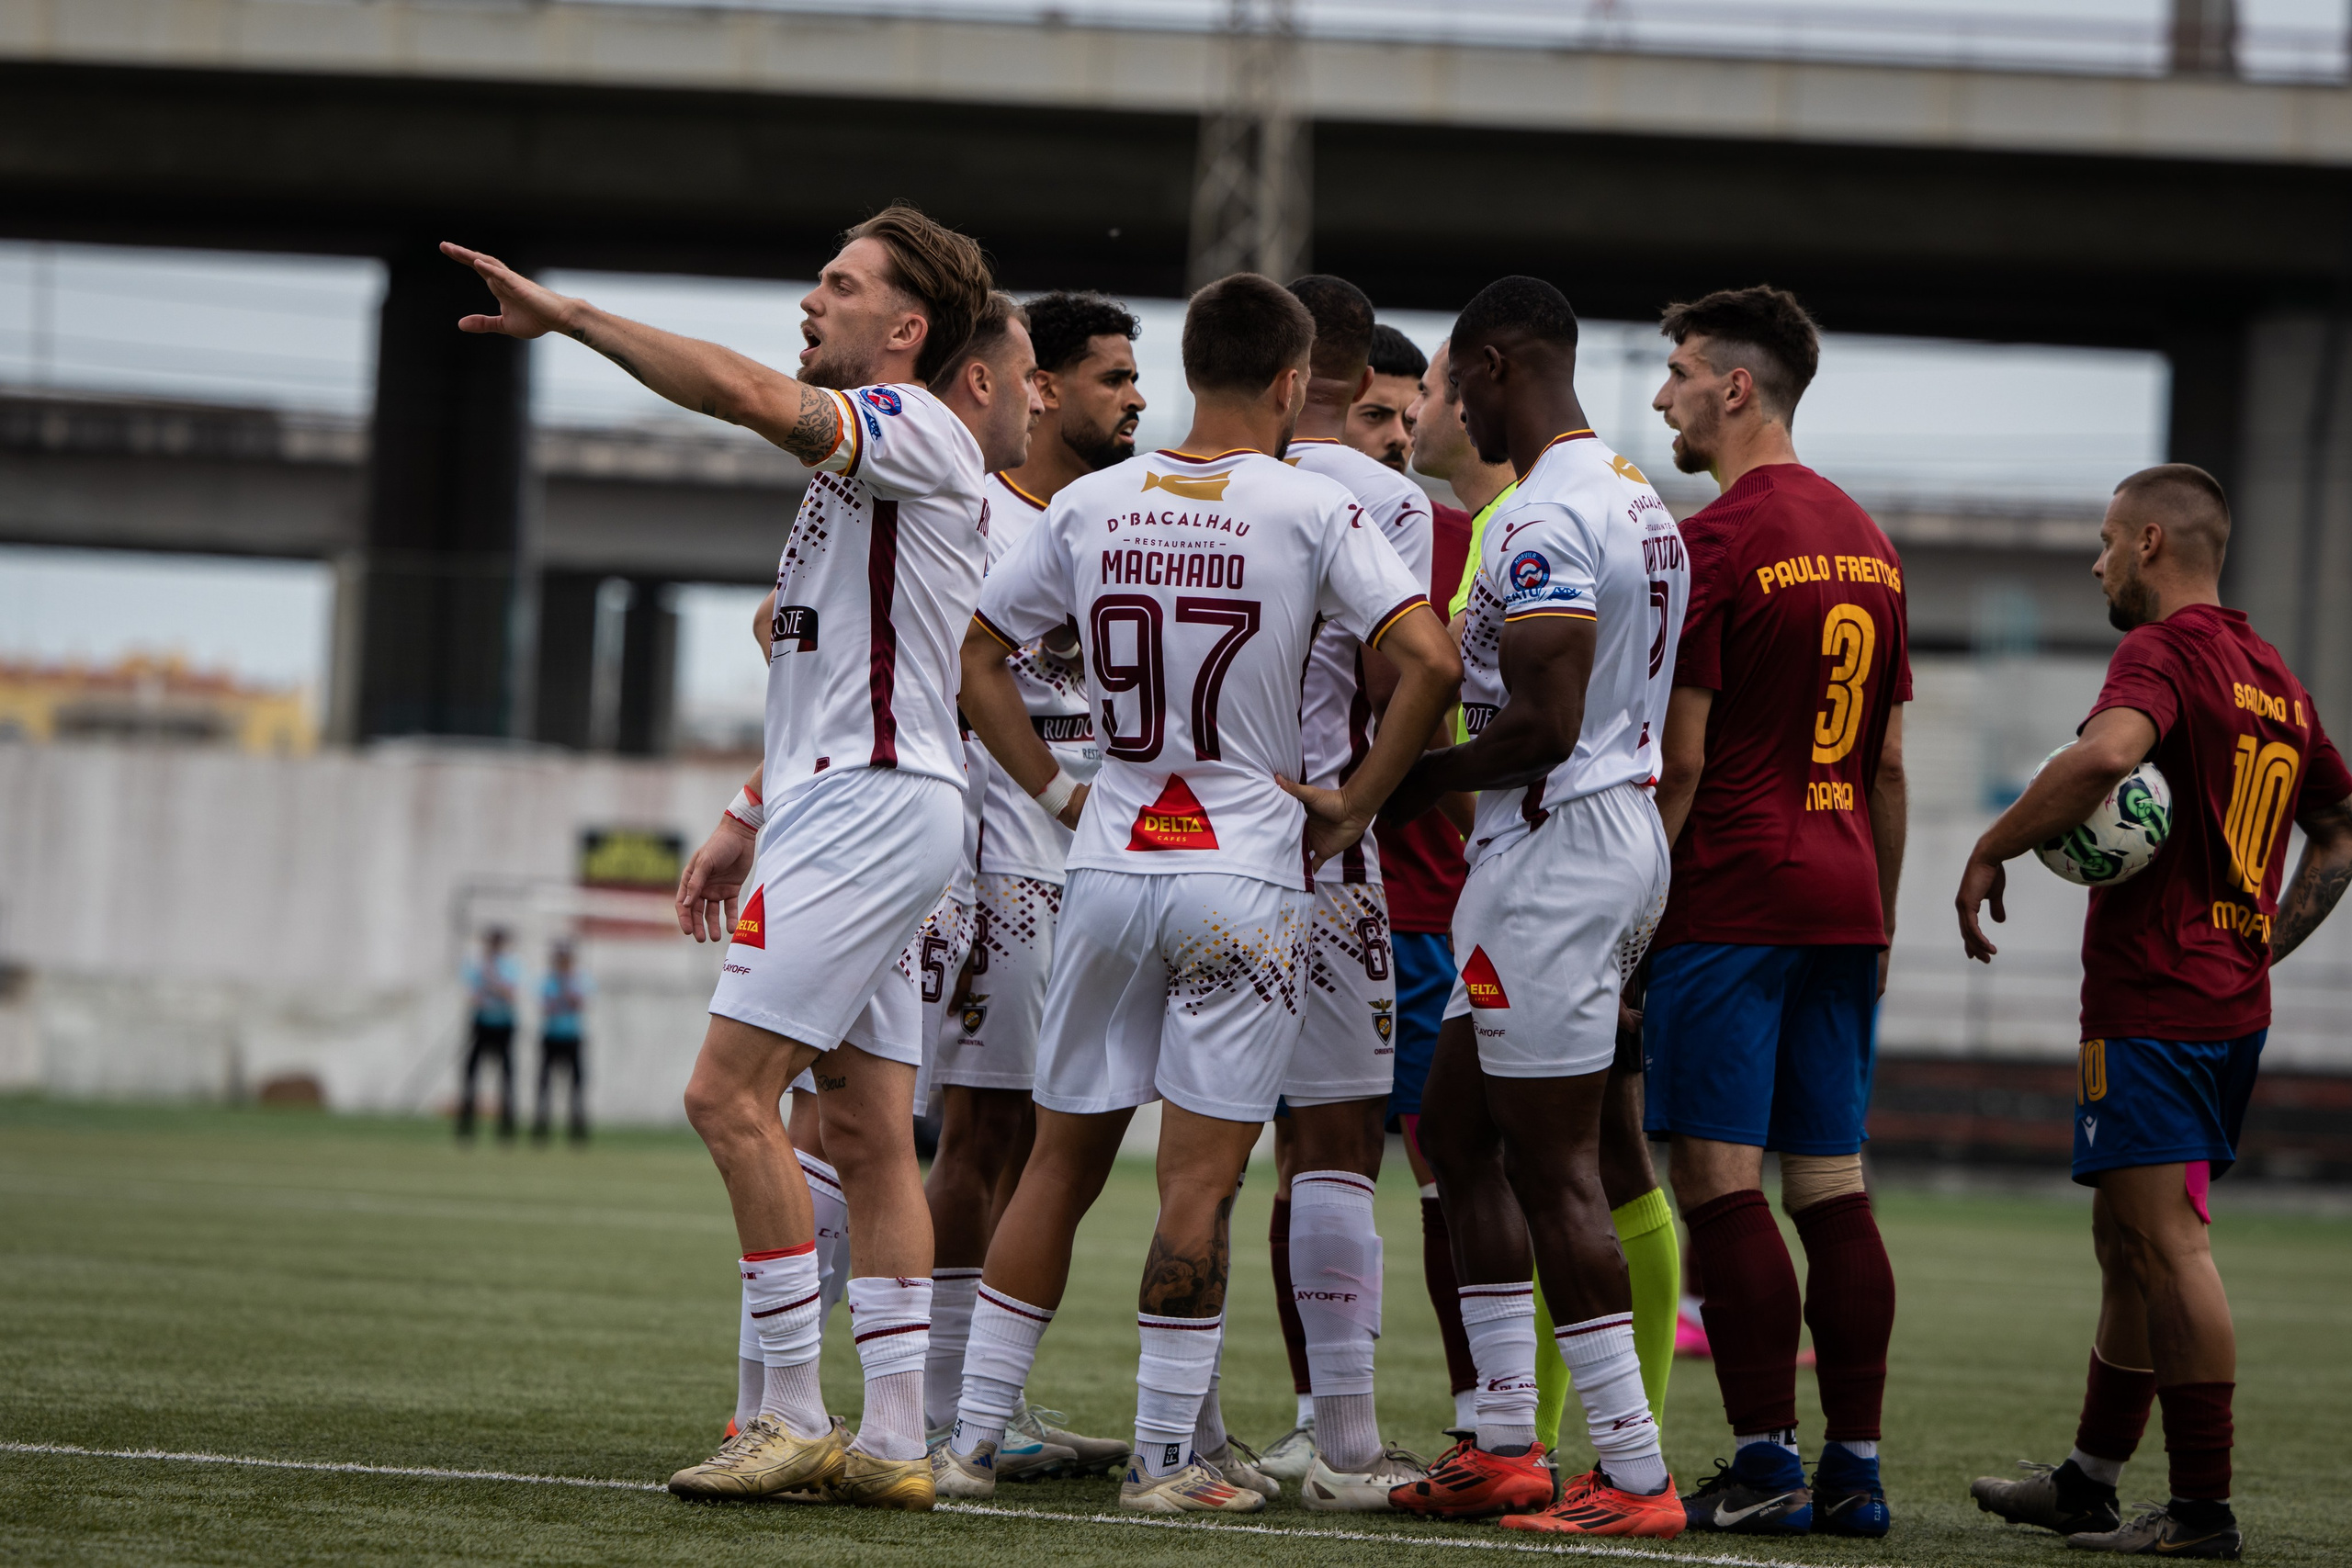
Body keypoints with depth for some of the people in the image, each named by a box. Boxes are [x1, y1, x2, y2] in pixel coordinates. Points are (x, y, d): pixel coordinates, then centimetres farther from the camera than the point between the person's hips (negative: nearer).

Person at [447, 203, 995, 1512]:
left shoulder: (918, 432, -10)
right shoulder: (855, 457, 21)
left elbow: (747, 393, -28)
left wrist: (571, 315, -22)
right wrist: (749, 823, 25)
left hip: (871, 807, -10)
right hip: (835, 808, 10)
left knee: (731, 1093, -13)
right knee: (870, 1128, 6)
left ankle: (797, 1417, -11)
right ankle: (895, 1441, 5)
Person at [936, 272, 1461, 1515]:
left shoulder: (1090, 505, 6)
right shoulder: (1307, 508, -7)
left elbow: (976, 655, 12)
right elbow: (1430, 662, -15)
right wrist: (1349, 809, -5)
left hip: (1108, 866, 4)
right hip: (1244, 875, -4)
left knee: (1063, 1157, 12)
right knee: (1200, 1175, -1)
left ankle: (969, 1437, 11)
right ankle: (1165, 1456, 0)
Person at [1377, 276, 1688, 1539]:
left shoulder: (1545, 518, -17)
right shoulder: (1640, 502, 15)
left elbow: (1544, 725, -22)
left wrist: (1417, 783, -8)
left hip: (1555, 849, -11)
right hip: (1627, 827, 11)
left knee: (1553, 1168, -7)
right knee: (1457, 1128, 17)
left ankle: (1636, 1478, -6)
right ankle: (1506, 1444, 17)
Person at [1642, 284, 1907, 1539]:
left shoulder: (1712, 543, -9)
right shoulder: (1866, 544, 15)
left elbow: (1679, 760, -12)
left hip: (1729, 902, -8)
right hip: (1844, 901, 8)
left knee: (1720, 1178, -6)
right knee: (1832, 1186, 7)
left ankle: (1765, 1463, -10)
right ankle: (1854, 1467, 6)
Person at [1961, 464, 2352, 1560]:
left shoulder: (2162, 651, -11)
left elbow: (2106, 753, -32)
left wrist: (1992, 849, -21)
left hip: (2153, 1005, -9)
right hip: (2233, 1004, 9)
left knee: (2165, 1241, -8)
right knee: (2132, 1240, 17)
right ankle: (2089, 1480, 26)